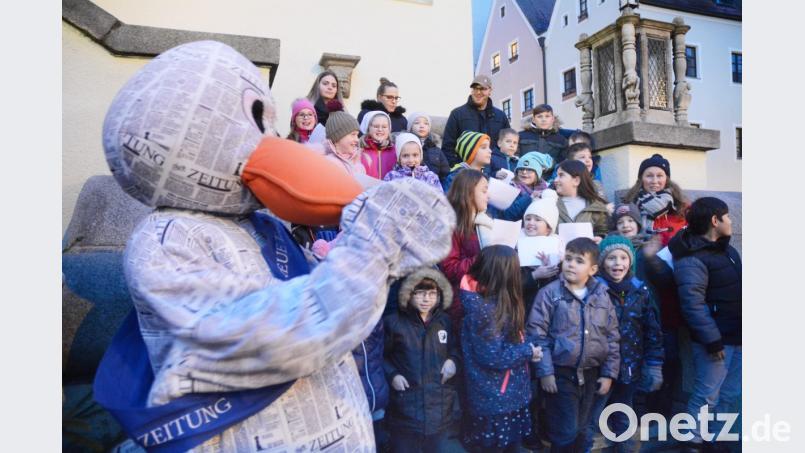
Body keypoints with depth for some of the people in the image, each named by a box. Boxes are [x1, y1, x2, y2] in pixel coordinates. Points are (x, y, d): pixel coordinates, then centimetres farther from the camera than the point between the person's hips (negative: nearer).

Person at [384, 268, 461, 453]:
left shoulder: (445, 321, 5)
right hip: (405, 409, -3)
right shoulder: (393, 322, -6)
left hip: (440, 408, 3)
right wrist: (391, 375, -13)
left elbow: (456, 346, 19)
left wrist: (453, 360, -1)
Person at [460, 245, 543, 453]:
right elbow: (492, 356, -26)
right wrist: (528, 352, -15)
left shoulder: (501, 302, 6)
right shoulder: (482, 309, -24)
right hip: (493, 400, -9)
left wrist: (530, 344, -3)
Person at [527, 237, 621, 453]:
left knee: (580, 429, 19)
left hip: (591, 374, 4)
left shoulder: (602, 295, 2)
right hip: (561, 374, -4)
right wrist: (545, 371, -13)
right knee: (565, 432, 1)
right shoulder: (550, 293, -11)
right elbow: (537, 333, -11)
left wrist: (609, 373, 5)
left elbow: (612, 336, 8)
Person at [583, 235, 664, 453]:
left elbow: (652, 331, 5)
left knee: (623, 419, 20)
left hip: (630, 368, 4)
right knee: (590, 420, 1)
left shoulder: (640, 291, 1)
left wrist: (655, 366, 3)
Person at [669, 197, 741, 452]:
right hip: (716, 338, -9)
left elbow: (735, 292, 19)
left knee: (731, 394, 17)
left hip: (736, 336, 9)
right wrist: (712, 341, -23)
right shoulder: (692, 259, -19)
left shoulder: (725, 248, 11)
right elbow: (693, 305, -24)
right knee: (706, 396, 1)